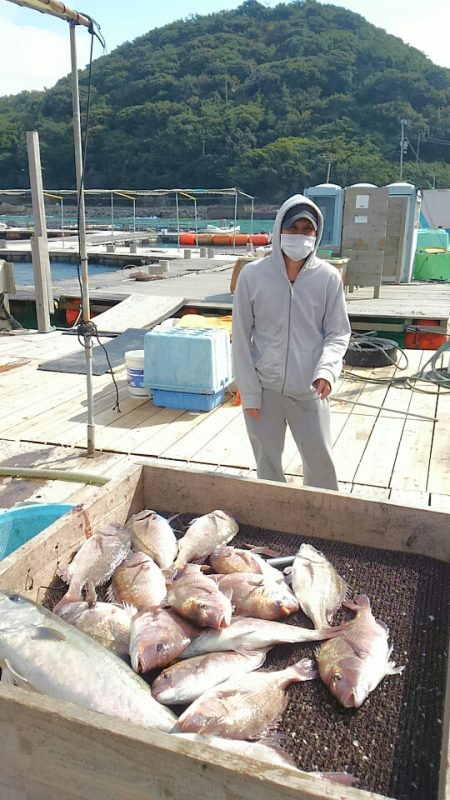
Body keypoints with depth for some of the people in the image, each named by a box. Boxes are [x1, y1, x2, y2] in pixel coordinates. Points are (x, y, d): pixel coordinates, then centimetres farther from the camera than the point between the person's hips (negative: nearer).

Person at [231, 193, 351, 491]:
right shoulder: (253, 275, -8)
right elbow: (241, 337, -3)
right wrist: (248, 391, -5)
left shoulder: (329, 277, -7)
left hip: (309, 389, 0)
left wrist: (327, 369, -19)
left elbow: (338, 333, 1)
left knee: (321, 460, 11)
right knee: (268, 461, 14)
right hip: (264, 388, 0)